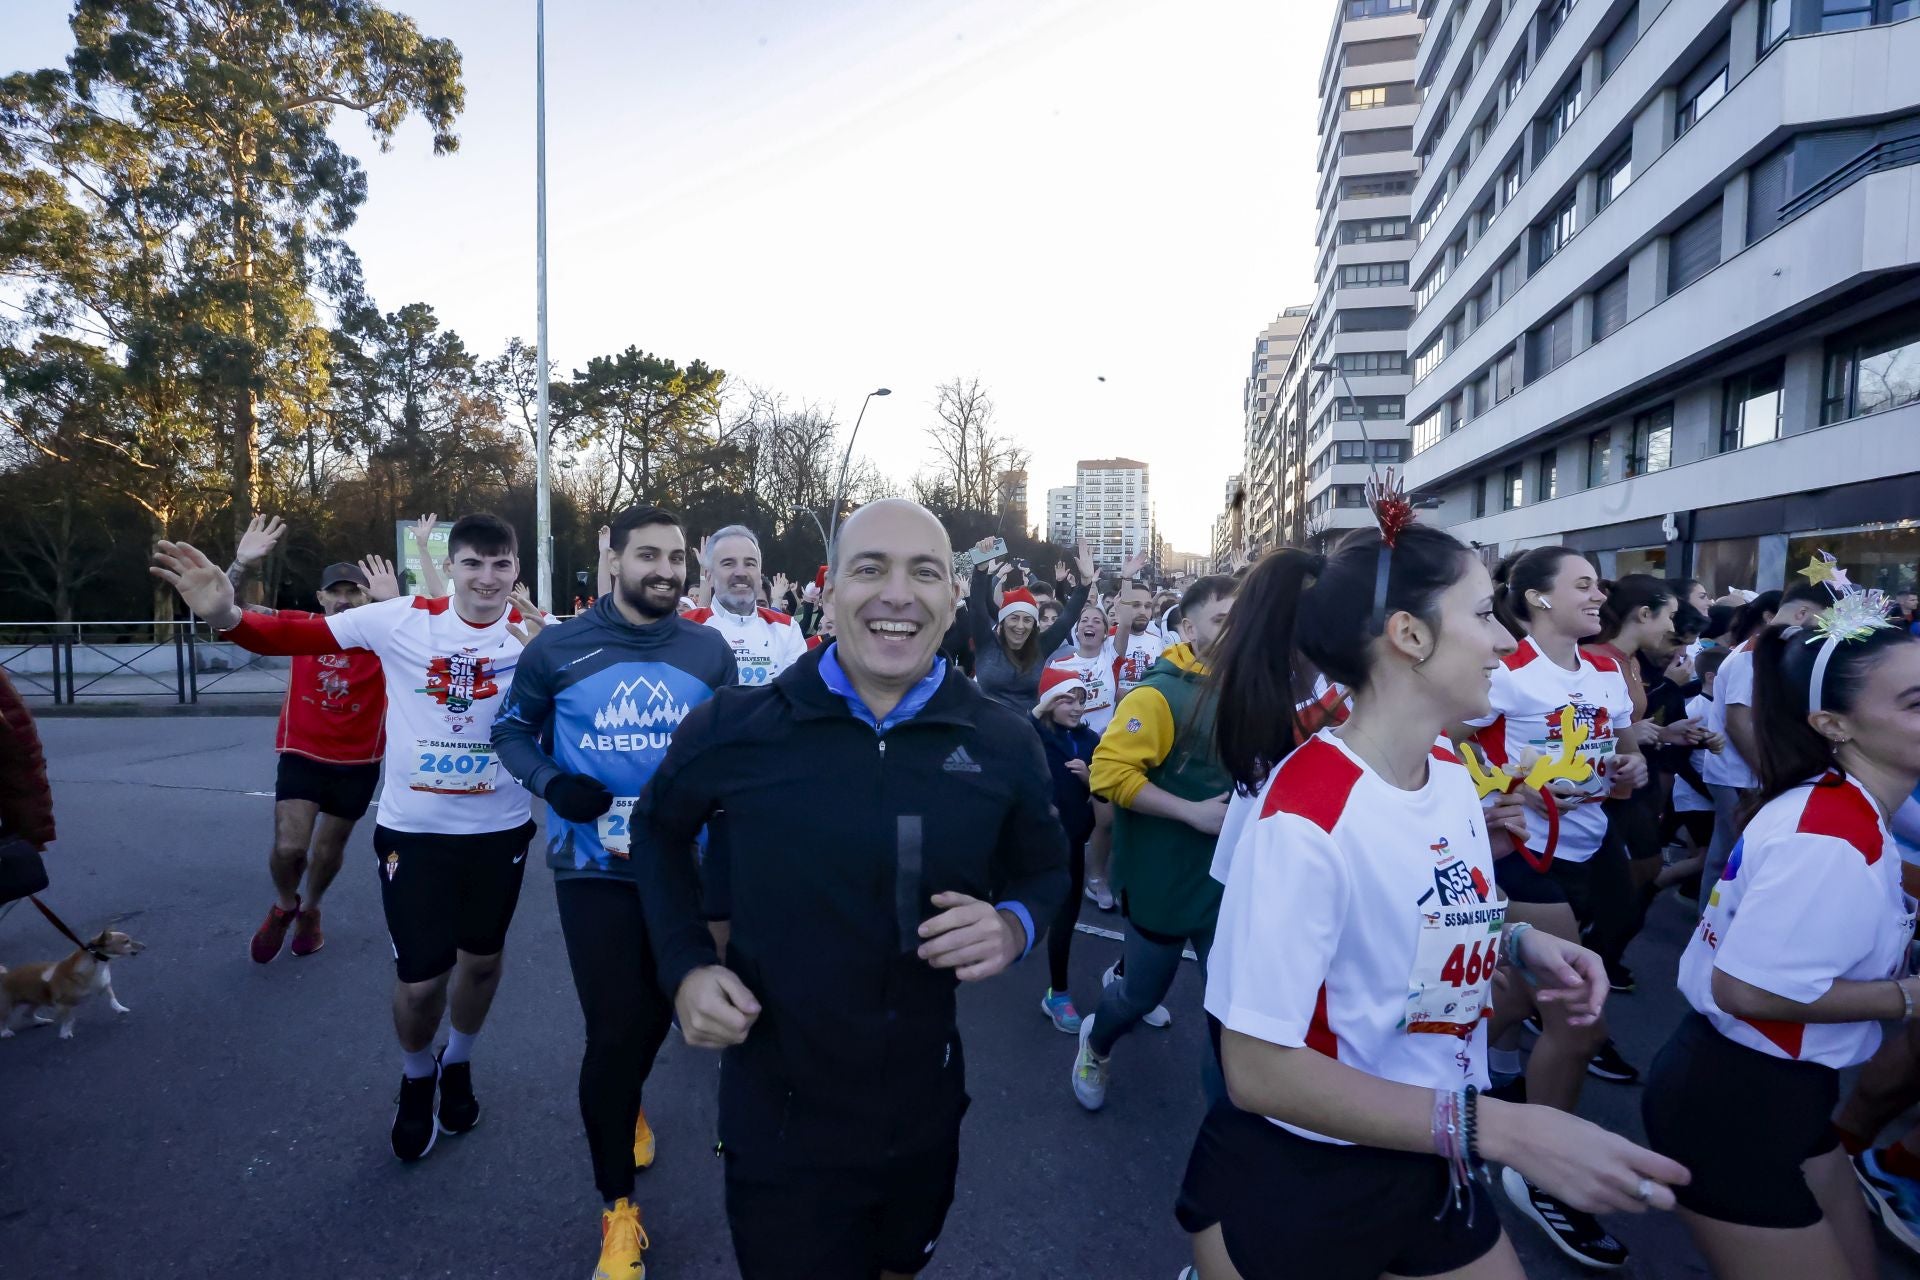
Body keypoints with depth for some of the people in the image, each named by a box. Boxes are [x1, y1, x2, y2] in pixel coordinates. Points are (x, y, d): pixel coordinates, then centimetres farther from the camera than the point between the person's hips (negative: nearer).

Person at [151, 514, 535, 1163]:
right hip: (412, 829, 0)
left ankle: (458, 1065, 49)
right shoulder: (402, 619, -11)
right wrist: (226, 616, -27)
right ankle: (416, 1080, 41)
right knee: (419, 980, 7)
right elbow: (295, 635, -11)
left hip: (500, 829, 1)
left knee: (481, 959, 19)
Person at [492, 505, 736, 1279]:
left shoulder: (710, 651, -3)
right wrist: (550, 783, -15)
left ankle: (627, 1106, 56)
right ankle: (617, 1207, 22)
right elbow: (511, 731, 4)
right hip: (594, 866, -2)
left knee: (658, 1009, 21)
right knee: (612, 1030, 0)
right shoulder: (558, 649, -7)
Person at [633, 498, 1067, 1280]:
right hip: (777, 1123, -2)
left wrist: (1014, 926, -17)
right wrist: (685, 966, -8)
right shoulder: (734, 725, -15)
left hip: (926, 1114, 3)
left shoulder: (1004, 743, -11)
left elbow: (1045, 870, 6)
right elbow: (659, 829, 5)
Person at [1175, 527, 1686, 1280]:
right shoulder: (1303, 816, -28)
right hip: (1291, 1184, -6)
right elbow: (1259, 1068, -26)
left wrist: (1517, 945, -6)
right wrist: (1503, 1129, -28)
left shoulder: (1453, 774, -3)